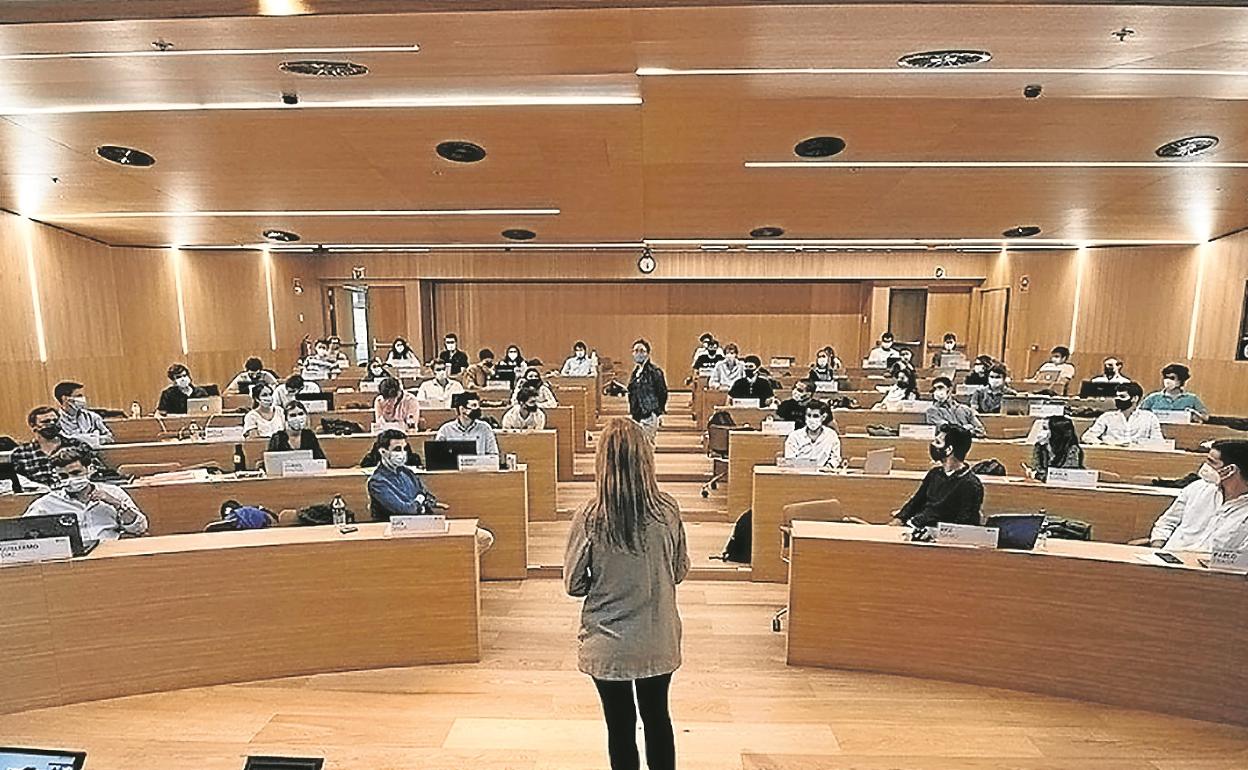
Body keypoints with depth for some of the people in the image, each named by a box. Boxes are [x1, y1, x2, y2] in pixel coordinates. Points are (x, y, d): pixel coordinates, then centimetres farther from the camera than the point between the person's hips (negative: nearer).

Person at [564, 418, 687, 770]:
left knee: (620, 725, 19)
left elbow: (573, 584, -9)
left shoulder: (589, 517, -21)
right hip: (659, 639, 2)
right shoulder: (668, 511, -15)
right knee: (657, 717, 24)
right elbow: (680, 571, -1)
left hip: (608, 645, -2)